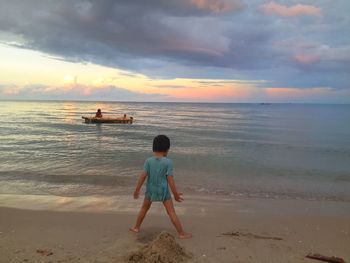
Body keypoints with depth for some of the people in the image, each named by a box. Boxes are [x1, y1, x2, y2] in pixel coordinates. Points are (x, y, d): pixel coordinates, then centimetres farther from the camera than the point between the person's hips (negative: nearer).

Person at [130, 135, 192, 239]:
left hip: (150, 189, 3)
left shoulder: (148, 161, -7)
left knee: (144, 208, 24)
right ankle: (182, 233, 9)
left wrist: (137, 190, 0)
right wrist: (176, 194, -6)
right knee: (171, 212, 4)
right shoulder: (168, 162, -13)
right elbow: (170, 179, -13)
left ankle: (136, 227, 36)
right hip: (163, 190, -2)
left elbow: (143, 176, -9)